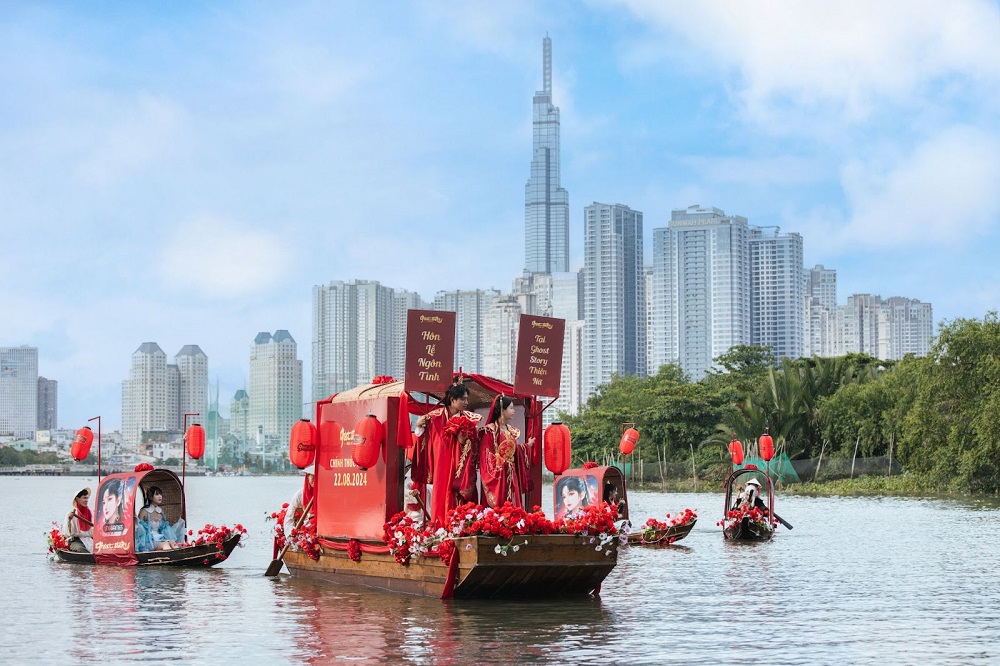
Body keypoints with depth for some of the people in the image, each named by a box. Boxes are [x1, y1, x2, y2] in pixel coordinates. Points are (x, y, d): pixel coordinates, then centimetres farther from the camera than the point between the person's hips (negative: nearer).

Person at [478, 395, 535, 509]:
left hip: (511, 475, 8)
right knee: (498, 506, -8)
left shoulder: (511, 431, 14)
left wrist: (527, 446, 22)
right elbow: (486, 456, -12)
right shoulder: (490, 430, -9)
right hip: (497, 476, -8)